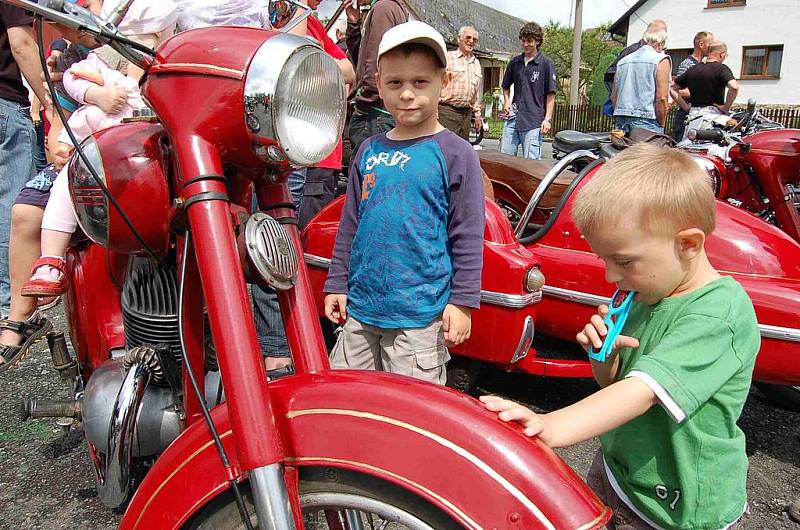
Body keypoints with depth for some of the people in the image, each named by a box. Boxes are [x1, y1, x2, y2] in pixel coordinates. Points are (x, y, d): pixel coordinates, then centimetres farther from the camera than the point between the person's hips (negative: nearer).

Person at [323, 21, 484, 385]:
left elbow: (467, 235, -6)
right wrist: (337, 284, 13)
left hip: (421, 316, -5)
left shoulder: (456, 153, -6)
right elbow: (350, 223, 14)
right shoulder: (370, 151, 7)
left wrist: (462, 301, -7)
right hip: (360, 307, 5)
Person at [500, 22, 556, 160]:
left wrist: (548, 119, -9)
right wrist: (507, 101, 8)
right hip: (513, 118, 5)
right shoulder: (515, 62, 14)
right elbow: (506, 86, 27)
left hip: (534, 122, -5)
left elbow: (551, 94, -2)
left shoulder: (546, 63, -1)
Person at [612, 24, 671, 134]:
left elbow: (613, 97, 16)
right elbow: (661, 99, -9)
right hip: (647, 121, -6)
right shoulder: (661, 60, -1)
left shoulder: (622, 61, 16)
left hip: (621, 122, 6)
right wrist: (661, 126, -1)